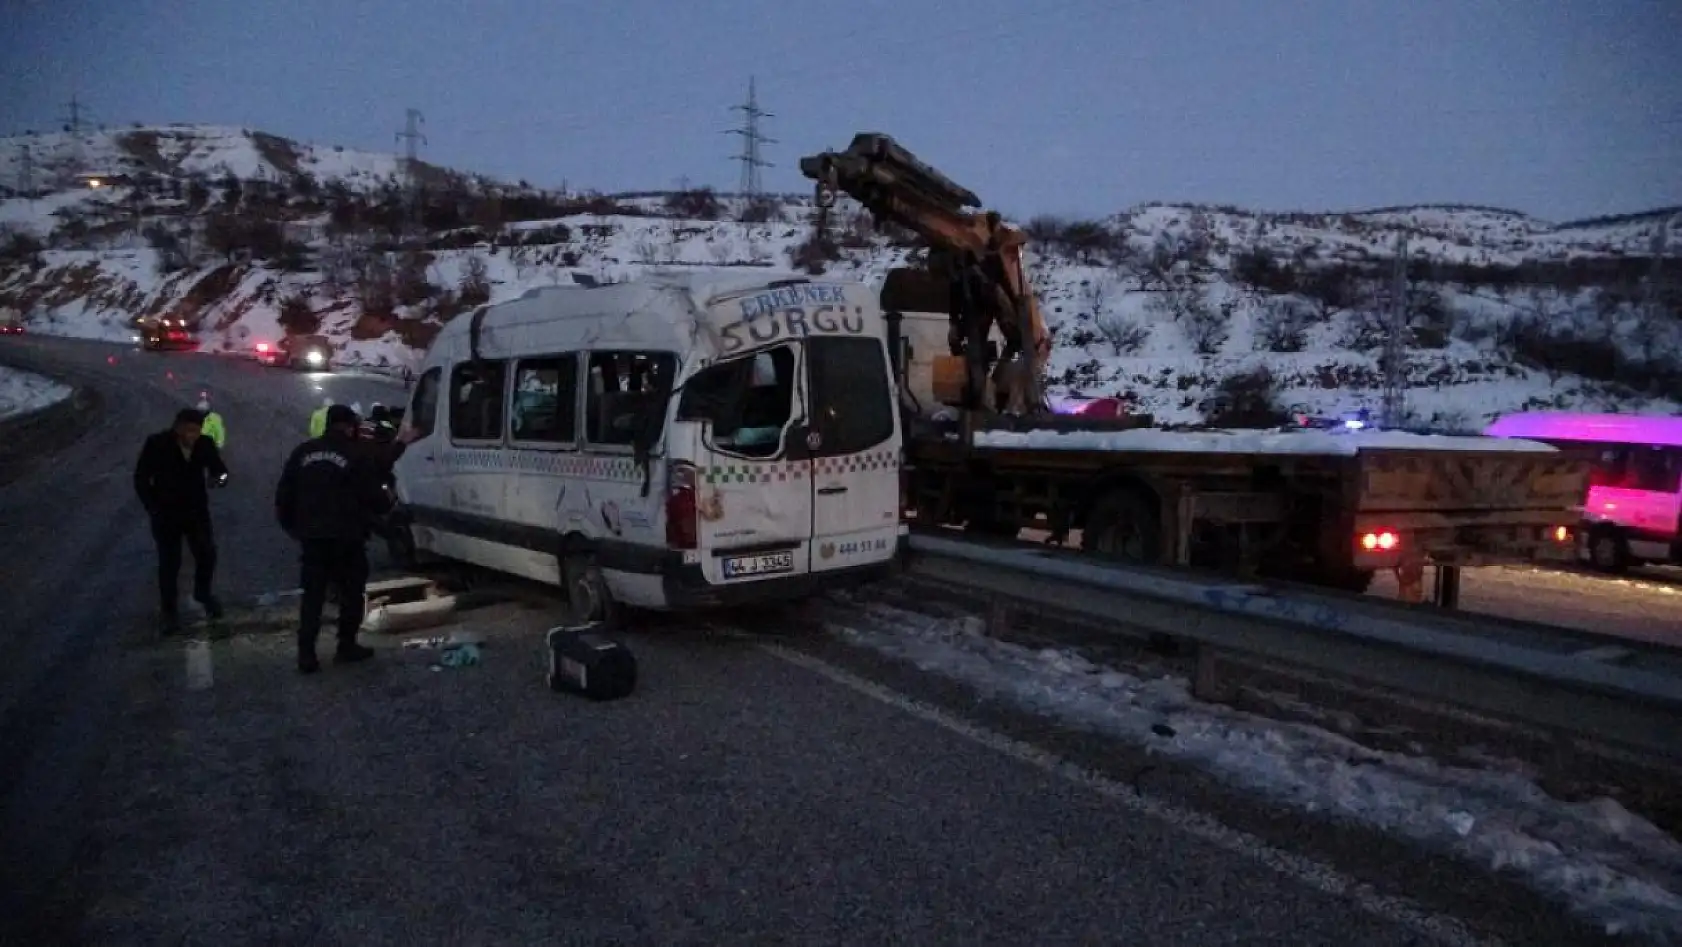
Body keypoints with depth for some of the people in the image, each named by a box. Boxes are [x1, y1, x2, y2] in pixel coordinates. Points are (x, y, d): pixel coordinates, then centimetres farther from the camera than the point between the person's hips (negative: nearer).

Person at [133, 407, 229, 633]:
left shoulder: (205, 444, -9)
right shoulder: (156, 445, -14)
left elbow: (219, 469, 0)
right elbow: (141, 479, -5)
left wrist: (219, 477, -24)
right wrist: (153, 508, -10)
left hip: (196, 510, 2)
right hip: (166, 514, -2)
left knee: (207, 554, 3)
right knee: (169, 563, 3)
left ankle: (203, 594, 31)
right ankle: (169, 610, 19)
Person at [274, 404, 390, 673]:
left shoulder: (303, 452, 7)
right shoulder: (355, 456, -7)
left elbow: (283, 494, 9)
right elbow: (373, 497, -8)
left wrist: (291, 525, 20)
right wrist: (384, 505, 15)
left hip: (312, 535, 4)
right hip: (346, 536, -4)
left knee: (312, 594, 8)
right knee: (351, 592, 10)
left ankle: (306, 653, 4)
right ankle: (347, 647, 12)